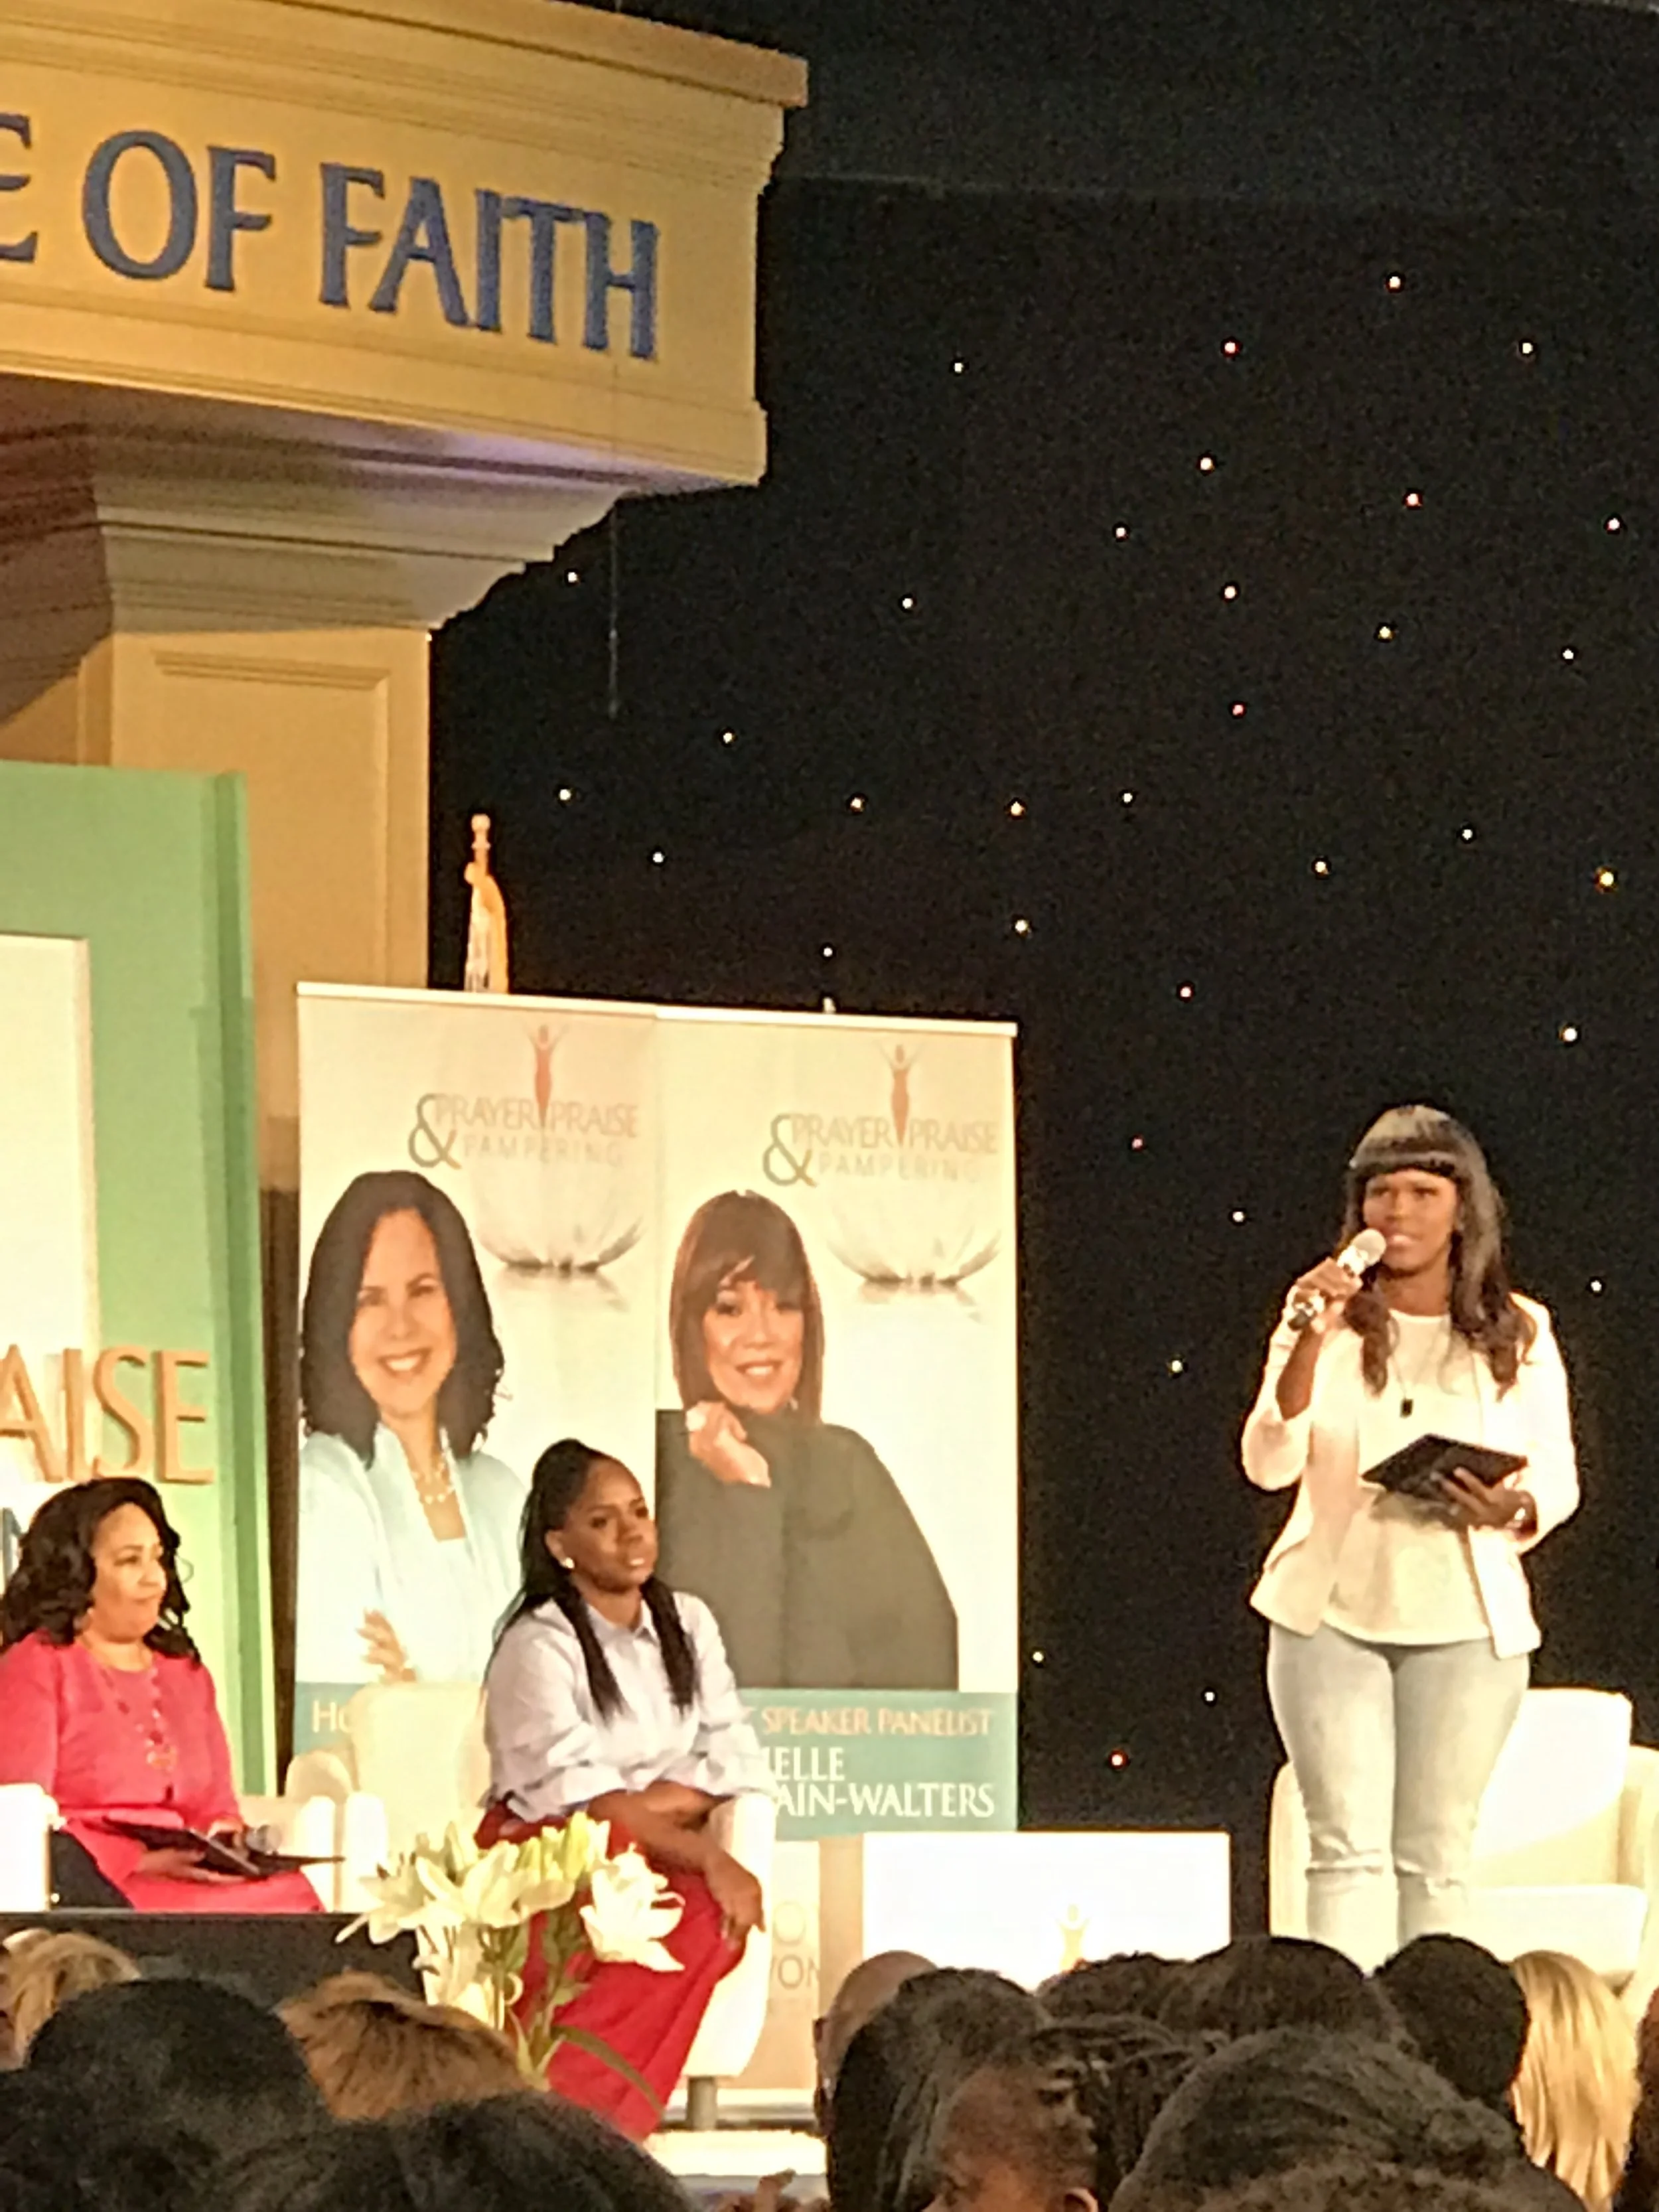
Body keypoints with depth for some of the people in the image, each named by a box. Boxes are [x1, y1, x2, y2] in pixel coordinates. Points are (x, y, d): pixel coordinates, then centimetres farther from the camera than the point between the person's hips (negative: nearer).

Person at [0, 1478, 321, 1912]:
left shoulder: (187, 1675, 25)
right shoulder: (36, 1667, 3)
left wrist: (226, 1838, -5)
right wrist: (141, 1860, -18)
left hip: (189, 1876, 6)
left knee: (294, 1894, -26)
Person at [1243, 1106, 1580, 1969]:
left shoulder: (1517, 1336, 4)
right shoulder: (1329, 1321, 2)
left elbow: (1559, 1479, 8)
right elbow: (1269, 1464, -7)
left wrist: (1512, 1510, -15)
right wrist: (1309, 1345, -20)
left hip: (1464, 1620, 1)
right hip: (1333, 1609, -1)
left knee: (1436, 1857, 4)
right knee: (1349, 1848, -8)